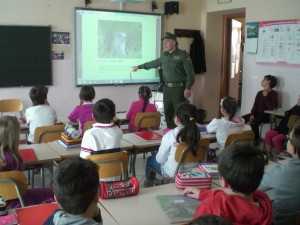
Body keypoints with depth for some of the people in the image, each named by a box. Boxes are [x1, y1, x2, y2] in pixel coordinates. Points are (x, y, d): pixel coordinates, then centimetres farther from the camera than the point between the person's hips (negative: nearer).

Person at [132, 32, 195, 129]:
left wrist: (188, 88, -18)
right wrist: (139, 67, 34)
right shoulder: (164, 56, 13)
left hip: (179, 88, -6)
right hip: (167, 88, 6)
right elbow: (153, 63, 28)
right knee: (168, 113, 8)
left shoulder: (183, 55, -6)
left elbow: (190, 73, -10)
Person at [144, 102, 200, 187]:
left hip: (173, 174, -5)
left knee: (150, 159, 26)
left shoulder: (170, 135, -26)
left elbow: (160, 159, -14)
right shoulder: (196, 132, -13)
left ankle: (149, 183, 49)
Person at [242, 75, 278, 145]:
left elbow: (271, 107, -15)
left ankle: (256, 140, -15)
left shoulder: (274, 93, -4)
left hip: (266, 114, -6)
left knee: (254, 123, -35)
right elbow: (255, 105, 5)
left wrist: (266, 96, -15)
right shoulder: (259, 93, 14)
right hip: (257, 113, 6)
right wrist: (252, 114, -10)